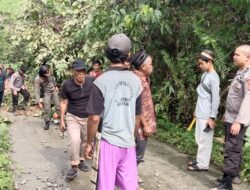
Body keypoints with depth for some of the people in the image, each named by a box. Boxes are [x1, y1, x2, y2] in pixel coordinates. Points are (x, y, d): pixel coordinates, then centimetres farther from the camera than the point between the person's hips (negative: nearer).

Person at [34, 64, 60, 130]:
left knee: (58, 106, 6)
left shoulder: (49, 72, -16)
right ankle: (47, 122, 13)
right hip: (46, 93, -4)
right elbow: (37, 91, -28)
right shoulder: (37, 79, -29)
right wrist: (38, 102, -32)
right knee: (47, 109, -5)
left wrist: (55, 86, 17)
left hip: (54, 91, 4)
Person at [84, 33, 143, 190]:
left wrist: (89, 143, 1)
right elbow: (138, 117, 10)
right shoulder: (136, 81, 1)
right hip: (129, 143, 4)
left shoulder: (102, 81, -12)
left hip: (108, 142, -4)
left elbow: (95, 118, -12)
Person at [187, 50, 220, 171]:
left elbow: (216, 99, -17)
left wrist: (212, 117, -17)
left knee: (204, 140, 1)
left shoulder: (213, 77, -16)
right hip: (200, 114, 9)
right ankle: (200, 160, 27)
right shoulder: (204, 75, 11)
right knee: (199, 139, 16)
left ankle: (203, 164, 11)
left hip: (206, 116, -9)